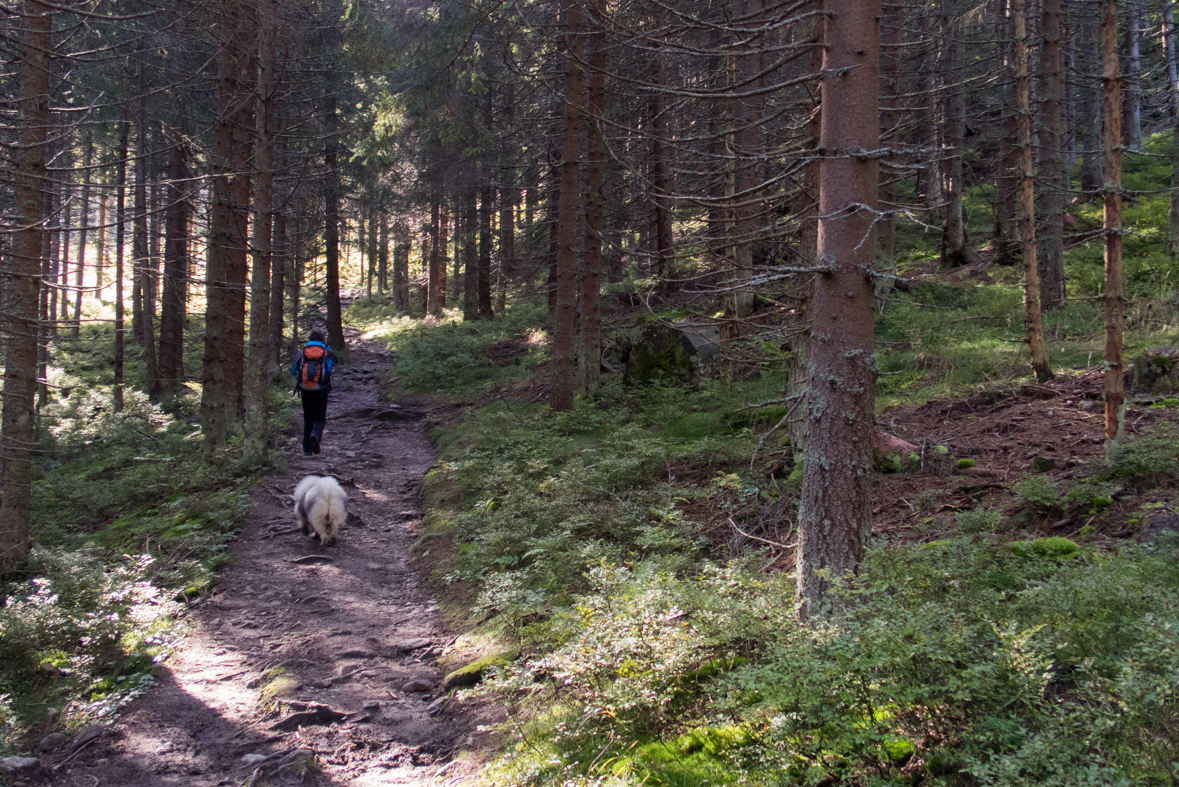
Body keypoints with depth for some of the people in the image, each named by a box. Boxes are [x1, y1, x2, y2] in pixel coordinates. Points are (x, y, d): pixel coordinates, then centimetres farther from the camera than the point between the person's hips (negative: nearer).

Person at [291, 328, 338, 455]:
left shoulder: (302, 352, 2)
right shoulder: (327, 353, 0)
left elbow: (293, 370, 4)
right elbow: (334, 361, 22)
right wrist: (327, 347, 28)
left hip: (305, 390, 2)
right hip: (321, 391, -2)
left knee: (307, 418, 13)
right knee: (320, 418, 4)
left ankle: (307, 449, 12)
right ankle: (316, 434, -30)